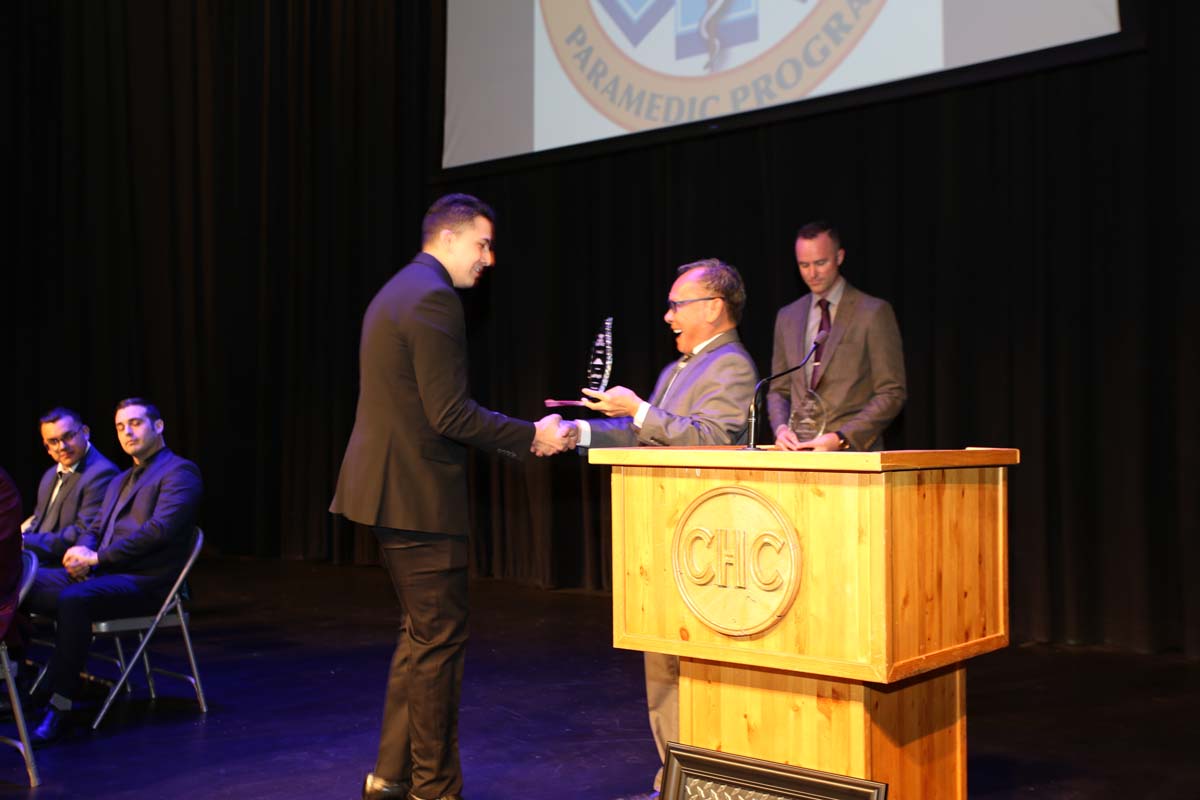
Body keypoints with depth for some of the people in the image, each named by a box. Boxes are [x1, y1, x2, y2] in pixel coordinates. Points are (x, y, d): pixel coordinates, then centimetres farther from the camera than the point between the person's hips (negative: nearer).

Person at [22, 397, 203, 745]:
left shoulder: (179, 472, -2)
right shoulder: (120, 480, 27)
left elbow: (160, 530, -16)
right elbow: (94, 529, 23)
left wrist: (97, 557, -14)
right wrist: (82, 552, -2)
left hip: (144, 583, -8)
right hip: (101, 574, 8)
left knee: (73, 599, -35)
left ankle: (61, 707, -29)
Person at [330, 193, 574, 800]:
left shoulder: (398, 291, 17)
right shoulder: (433, 298, -16)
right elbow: (451, 415, -21)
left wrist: (512, 438, 18)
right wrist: (532, 436, -12)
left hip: (390, 489, 11)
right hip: (419, 495, -10)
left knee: (420, 636, 19)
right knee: (439, 642, 1)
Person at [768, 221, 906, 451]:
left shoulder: (875, 312, 0)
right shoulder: (787, 317, 15)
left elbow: (892, 394, -3)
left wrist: (842, 438, -12)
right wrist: (780, 428, -1)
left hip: (854, 450, -4)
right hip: (798, 451, 4)